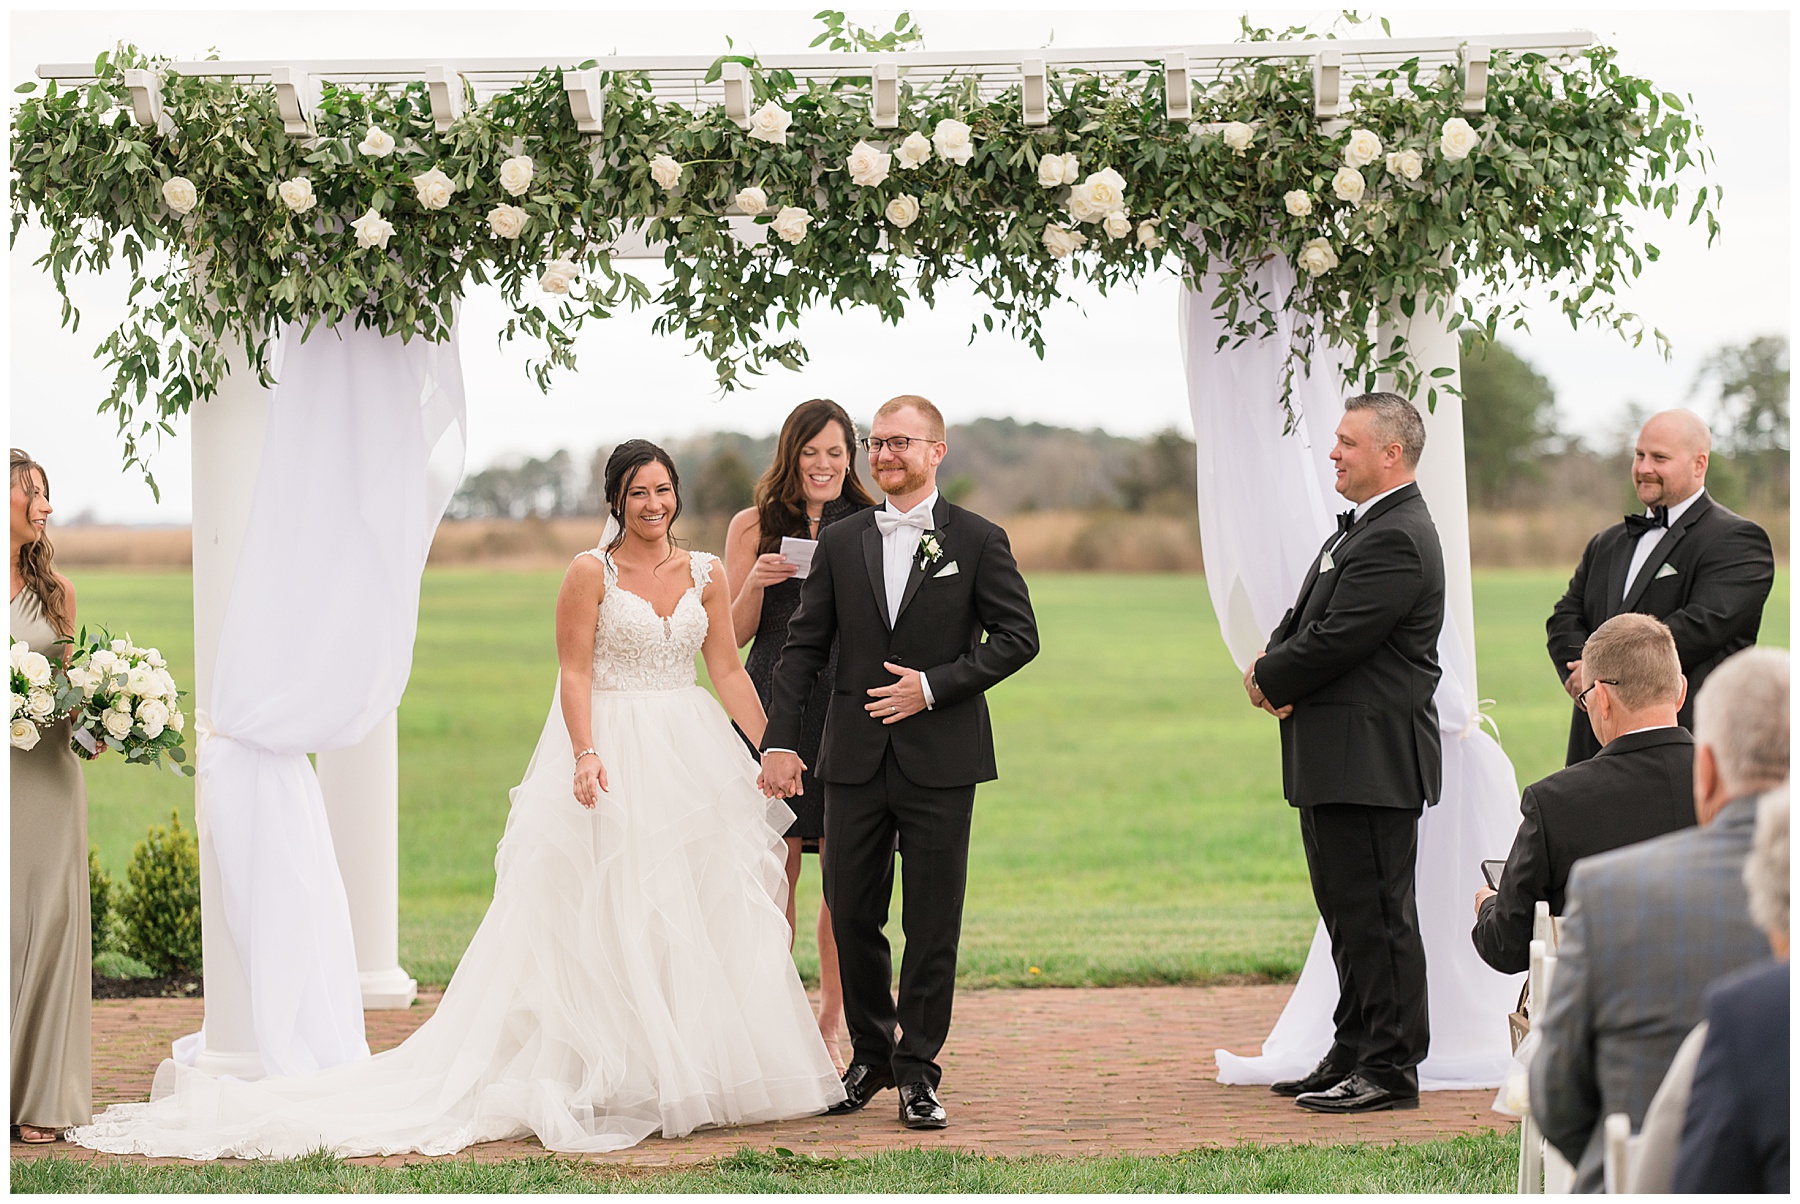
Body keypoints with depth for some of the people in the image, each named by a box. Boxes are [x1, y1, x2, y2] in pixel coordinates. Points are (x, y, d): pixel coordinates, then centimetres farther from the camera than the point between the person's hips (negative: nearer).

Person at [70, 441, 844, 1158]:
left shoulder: (706, 573, 9)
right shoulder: (591, 572, -3)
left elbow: (729, 672, 11)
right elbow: (575, 672, -8)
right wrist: (586, 755, -21)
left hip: (694, 758, 5)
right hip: (613, 756, -5)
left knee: (702, 912, 4)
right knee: (608, 913, -3)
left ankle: (694, 1076, 13)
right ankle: (611, 1077, 2)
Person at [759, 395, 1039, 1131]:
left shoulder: (978, 541, 1)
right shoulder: (841, 543, 8)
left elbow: (1018, 636, -1)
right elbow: (804, 647, 7)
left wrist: (936, 685, -12)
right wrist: (780, 740, -2)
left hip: (939, 762, -2)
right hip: (856, 761, 3)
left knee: (932, 924, 1)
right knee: (851, 916, 6)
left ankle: (917, 1070, 10)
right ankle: (869, 1056, 22)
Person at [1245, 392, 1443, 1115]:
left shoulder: (1397, 540, -17)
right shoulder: (1361, 528, 18)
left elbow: (1336, 641, -21)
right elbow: (1305, 623, 19)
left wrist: (1271, 680, -5)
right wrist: (1274, 668, -2)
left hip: (1373, 761, -11)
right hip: (1336, 760, 11)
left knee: (1377, 913, -5)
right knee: (1347, 911, 15)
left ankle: (1391, 1069, 0)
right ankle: (1353, 1056, 23)